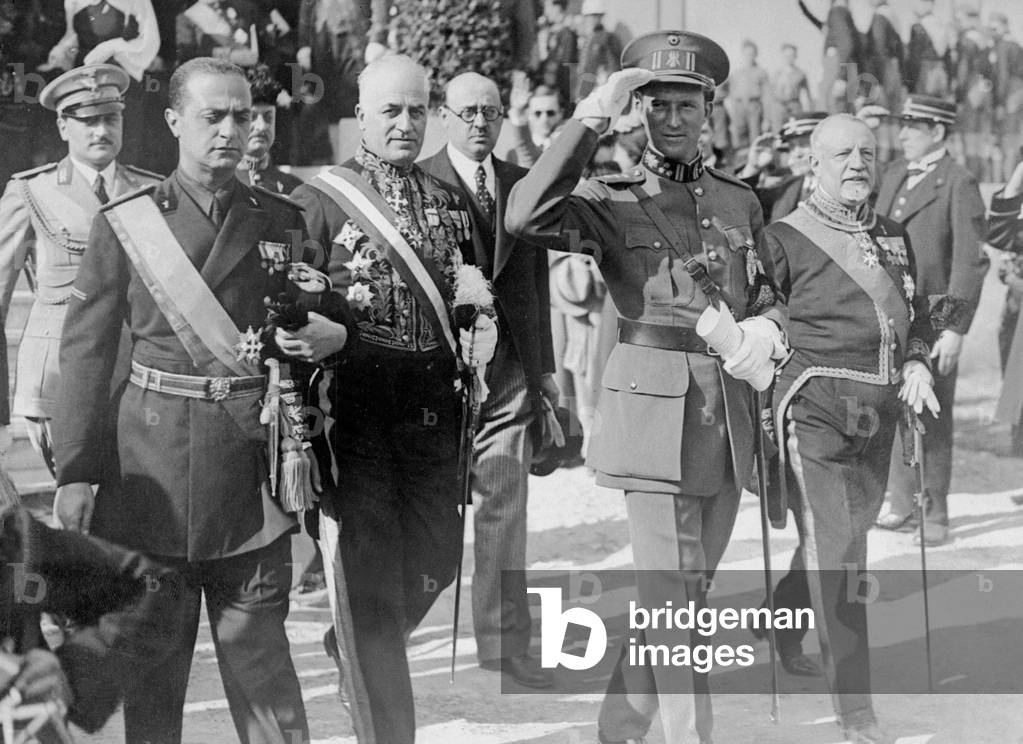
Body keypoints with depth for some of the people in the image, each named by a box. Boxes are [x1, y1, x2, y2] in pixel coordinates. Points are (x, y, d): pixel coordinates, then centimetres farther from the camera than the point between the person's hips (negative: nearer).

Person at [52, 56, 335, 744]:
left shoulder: (283, 222, 8)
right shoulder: (125, 224, 2)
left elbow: (326, 321, 17)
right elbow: (86, 351, 2)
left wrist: (328, 336, -8)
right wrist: (75, 472, -4)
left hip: (253, 458, 1)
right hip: (154, 452, -1)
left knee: (258, 647, 1)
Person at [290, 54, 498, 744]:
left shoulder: (451, 201, 11)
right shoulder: (319, 200, -3)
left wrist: (482, 330, 0)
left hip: (436, 408, 5)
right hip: (355, 409, -5)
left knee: (437, 557, 13)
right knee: (370, 574, -2)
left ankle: (361, 649, 40)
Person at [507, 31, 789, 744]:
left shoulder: (740, 200, 11)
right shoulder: (613, 201, -3)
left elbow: (772, 296, 18)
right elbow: (527, 218, -21)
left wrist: (765, 331, -7)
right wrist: (591, 119, -21)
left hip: (729, 417, 6)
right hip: (653, 414, -6)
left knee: (685, 595, 14)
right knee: (673, 602, -7)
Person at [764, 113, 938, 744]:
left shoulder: (895, 237, 14)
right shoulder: (787, 237, -4)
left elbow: (917, 313, 24)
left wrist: (916, 363, 7)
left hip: (880, 410, 7)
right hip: (816, 407, -7)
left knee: (848, 542, 17)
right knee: (835, 554, -9)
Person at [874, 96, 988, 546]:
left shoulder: (959, 185, -7)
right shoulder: (894, 176, 14)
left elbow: (972, 261, -11)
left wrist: (956, 329, -16)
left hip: (931, 317, -6)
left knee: (930, 419, -1)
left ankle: (934, 515, 7)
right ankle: (902, 507, 20)